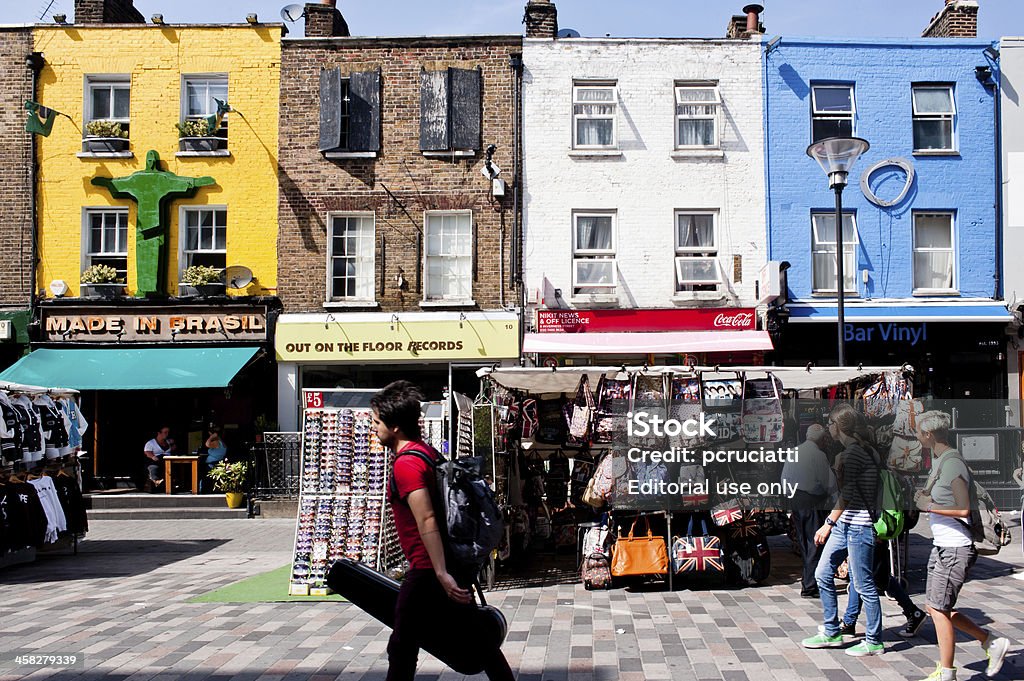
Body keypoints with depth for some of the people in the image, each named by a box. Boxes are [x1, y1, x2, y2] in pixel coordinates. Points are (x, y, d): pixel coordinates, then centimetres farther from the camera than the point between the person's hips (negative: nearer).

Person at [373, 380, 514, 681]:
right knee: (473, 636, 18)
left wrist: (441, 574, -30)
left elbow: (426, 520, -26)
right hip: (456, 561, 9)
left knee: (402, 647, 2)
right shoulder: (430, 452, 11)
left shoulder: (405, 464, -17)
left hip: (427, 569, -9)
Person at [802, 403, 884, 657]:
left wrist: (828, 523, -21)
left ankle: (874, 641, 11)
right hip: (844, 524, 10)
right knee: (823, 575, 12)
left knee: (863, 585, -1)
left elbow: (847, 494, -21)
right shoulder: (860, 450, 15)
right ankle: (831, 633, 21)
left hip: (858, 525, -10)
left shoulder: (853, 452, -16)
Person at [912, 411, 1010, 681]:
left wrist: (929, 506, -15)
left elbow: (964, 509, -25)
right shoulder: (937, 459, 12)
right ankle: (991, 641, 22)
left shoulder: (952, 463, -19)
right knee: (935, 607, 13)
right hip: (941, 546, 10)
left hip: (955, 549, -10)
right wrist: (925, 497, 8)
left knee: (939, 608, -4)